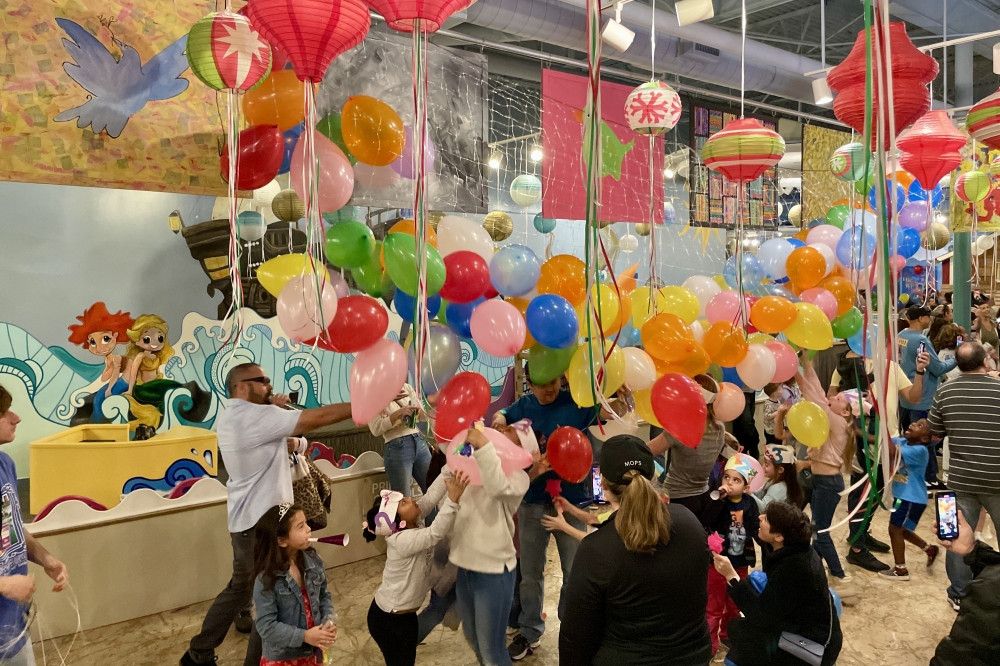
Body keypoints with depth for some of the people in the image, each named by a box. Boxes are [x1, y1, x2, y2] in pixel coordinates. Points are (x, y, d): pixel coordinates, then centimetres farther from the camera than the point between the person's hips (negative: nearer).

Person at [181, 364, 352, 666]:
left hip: (247, 519, 10)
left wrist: (276, 412, 3)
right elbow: (317, 417, -24)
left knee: (240, 588, 24)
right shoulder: (255, 416, -19)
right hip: (261, 522, -10)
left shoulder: (229, 418, 11)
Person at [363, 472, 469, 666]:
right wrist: (453, 499, -58)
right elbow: (436, 533, -47)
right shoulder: (403, 540, -35)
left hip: (403, 613, 9)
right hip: (390, 620, -9)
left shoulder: (410, 528, -6)